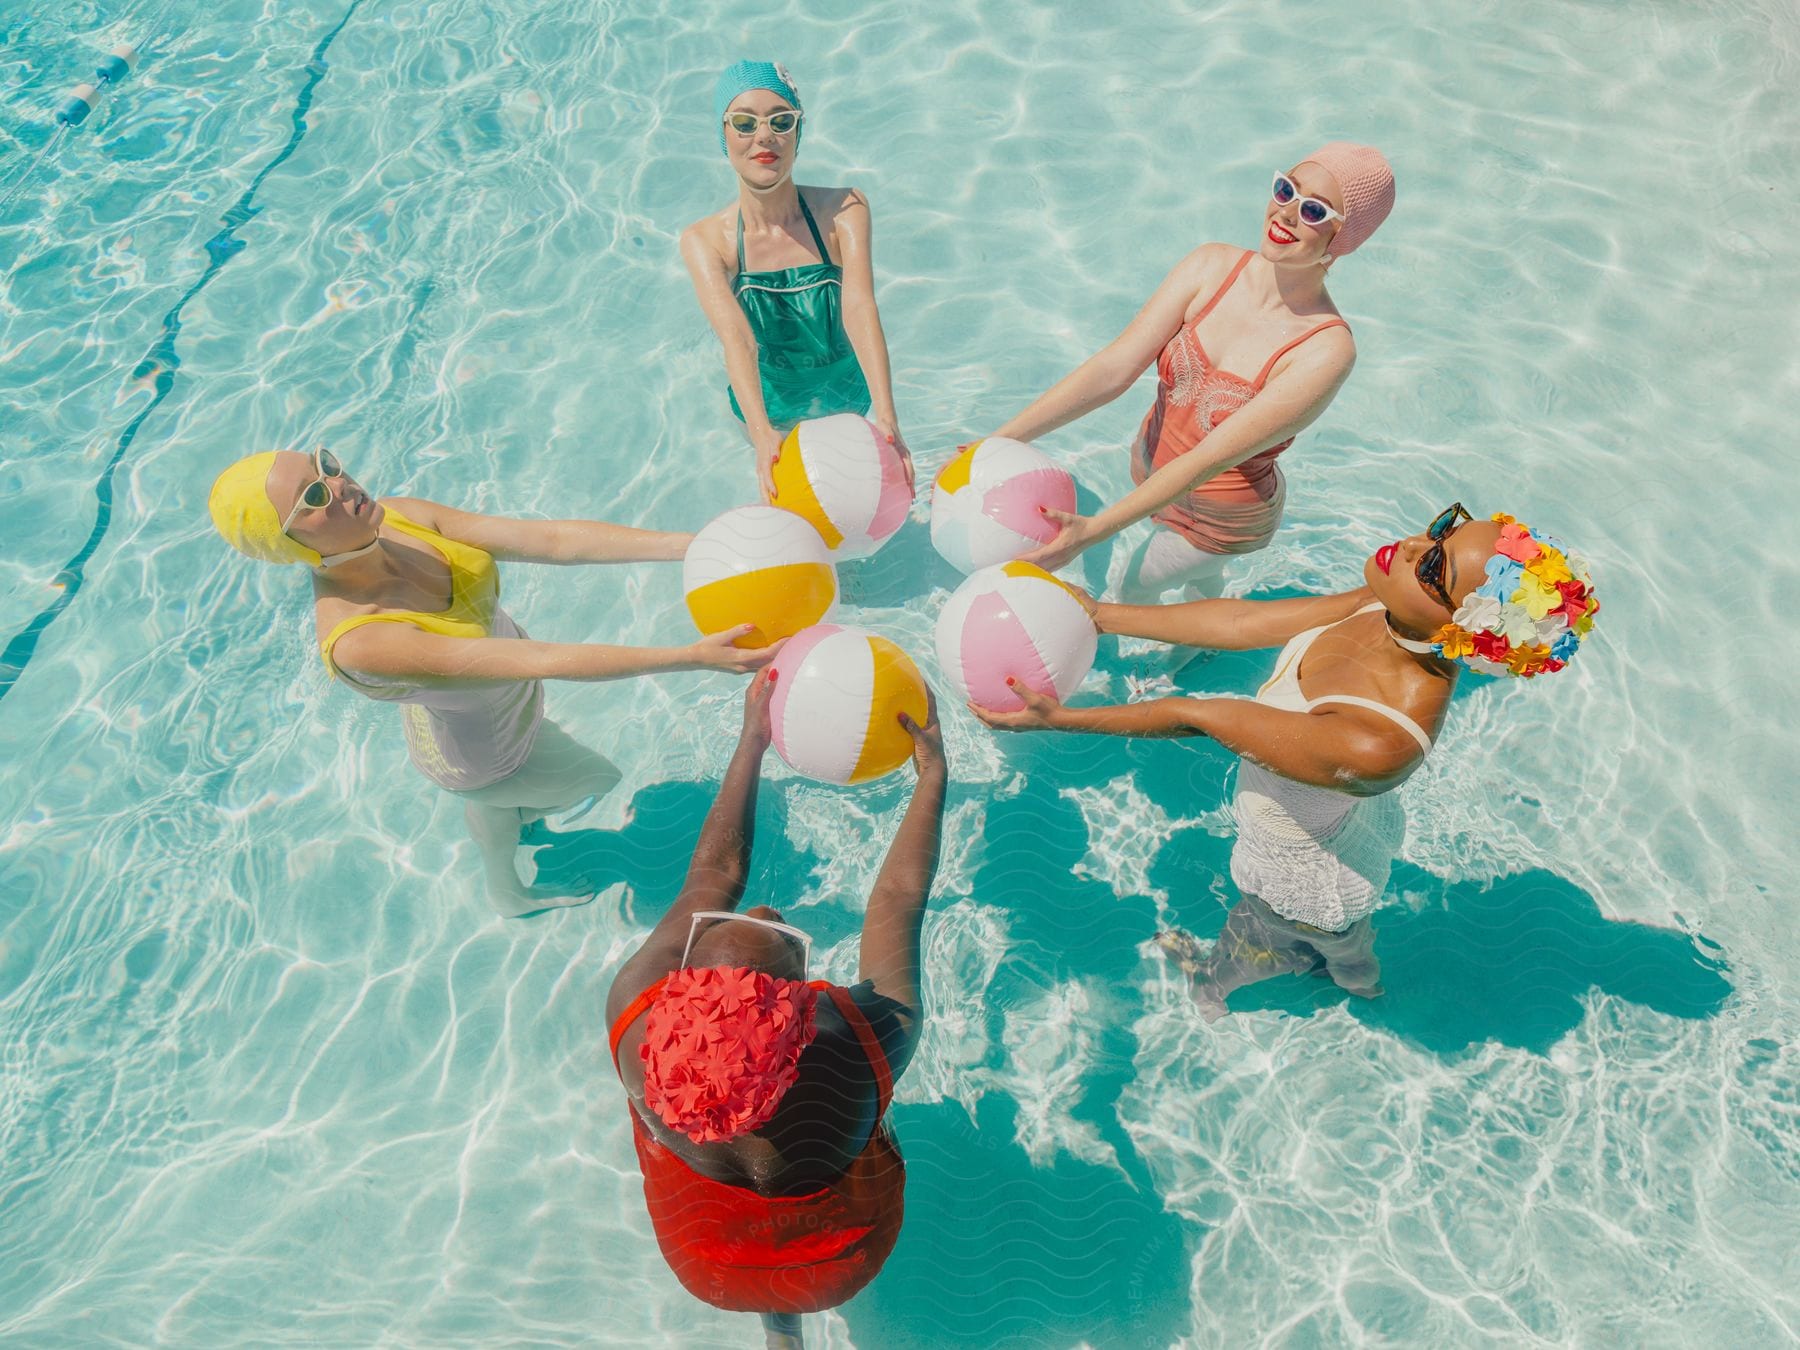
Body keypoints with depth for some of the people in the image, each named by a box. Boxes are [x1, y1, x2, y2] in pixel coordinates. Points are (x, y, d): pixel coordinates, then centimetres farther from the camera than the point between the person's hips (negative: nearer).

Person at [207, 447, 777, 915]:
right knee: (598, 778, 23)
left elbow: (555, 540, -31)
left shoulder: (399, 517, -25)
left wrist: (695, 544, -38)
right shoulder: (356, 642, -43)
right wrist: (691, 657, -51)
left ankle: (504, 882, 73)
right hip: (485, 754, -5)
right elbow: (542, 661, -47)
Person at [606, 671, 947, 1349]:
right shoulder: (870, 1041, -43)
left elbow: (712, 877, -20)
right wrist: (932, 774, -10)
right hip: (841, 1268, 0)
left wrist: (752, 738, -8)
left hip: (707, 1268, 1)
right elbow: (899, 902, -23)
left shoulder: (635, 1011, -38)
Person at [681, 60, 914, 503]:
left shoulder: (843, 210, -20)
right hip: (767, 408, -1)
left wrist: (886, 419, -51)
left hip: (850, 399, 1)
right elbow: (736, 338, -36)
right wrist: (763, 435, -55)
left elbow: (860, 309, -35)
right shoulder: (703, 240, -21)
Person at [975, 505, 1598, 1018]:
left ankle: (1212, 987, 66)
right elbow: (1243, 621, -17)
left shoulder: (1378, 742, -48)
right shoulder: (1390, 610, -27)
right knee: (1342, 943, 42)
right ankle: (1361, 979, 75)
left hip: (1304, 886, -6)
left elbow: (1200, 717, -38)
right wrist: (1101, 615, -13)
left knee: (1244, 948, 31)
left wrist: (1065, 718, -26)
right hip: (1355, 820, 7)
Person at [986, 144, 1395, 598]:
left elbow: (1211, 457, -35)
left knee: (1133, 588, 19)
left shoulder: (1326, 351, -31)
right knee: (1199, 575, 33)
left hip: (1219, 519, -4)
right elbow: (1113, 368, -23)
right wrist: (1000, 441, -30)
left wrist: (1092, 530, -41)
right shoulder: (1211, 267, -19)